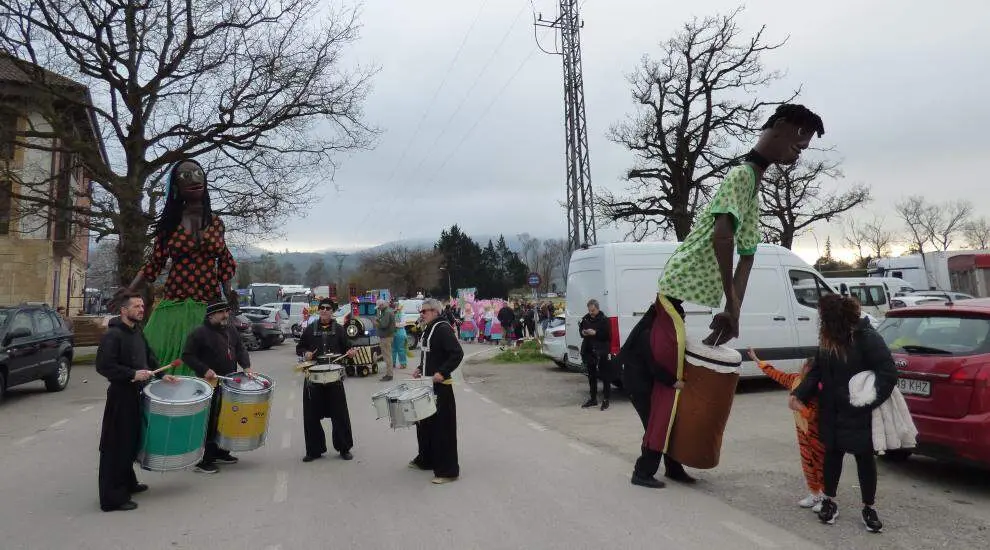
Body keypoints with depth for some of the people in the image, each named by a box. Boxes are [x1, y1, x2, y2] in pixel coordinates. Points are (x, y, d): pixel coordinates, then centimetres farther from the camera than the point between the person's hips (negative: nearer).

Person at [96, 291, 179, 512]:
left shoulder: (138, 332, 13)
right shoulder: (112, 335, -15)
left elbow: (148, 357, 23)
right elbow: (103, 366, -20)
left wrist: (162, 374, 12)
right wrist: (132, 374, -23)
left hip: (136, 395, 9)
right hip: (120, 396, -9)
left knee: (132, 441, 17)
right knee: (116, 445, -3)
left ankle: (127, 483, 32)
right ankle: (112, 497, 3)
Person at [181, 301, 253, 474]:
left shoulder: (231, 330, 10)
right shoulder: (200, 333, -10)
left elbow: (240, 349, 16)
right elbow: (187, 356, -10)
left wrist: (246, 366, 0)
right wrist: (204, 370, -20)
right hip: (210, 384, -7)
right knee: (208, 422, -4)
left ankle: (219, 451, 30)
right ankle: (201, 460, 4)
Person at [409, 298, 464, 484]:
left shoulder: (443, 329, -16)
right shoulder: (428, 329, 13)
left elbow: (457, 353, -23)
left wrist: (442, 372, -26)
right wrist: (421, 369, 12)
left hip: (440, 386, -10)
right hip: (428, 384, 10)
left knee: (441, 426, -5)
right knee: (424, 422, 18)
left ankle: (447, 471, 3)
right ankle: (425, 460, 35)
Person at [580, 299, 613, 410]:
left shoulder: (604, 319, -9)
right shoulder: (586, 318, 8)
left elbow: (607, 335, -14)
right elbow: (580, 328, 20)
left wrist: (595, 333, -21)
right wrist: (583, 332, -2)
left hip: (601, 351, -6)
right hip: (588, 350, 7)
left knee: (605, 376, 0)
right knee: (591, 375, 15)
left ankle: (605, 399, 7)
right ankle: (593, 398, 26)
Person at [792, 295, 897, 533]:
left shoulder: (866, 337, -19)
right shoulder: (828, 339, 0)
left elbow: (888, 373, -18)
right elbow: (817, 371, 5)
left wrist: (869, 401, -23)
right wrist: (799, 394, -8)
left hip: (859, 415, -5)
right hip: (832, 412, 5)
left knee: (864, 457, 8)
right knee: (832, 453, 14)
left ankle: (869, 508, 25)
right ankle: (829, 501, 29)